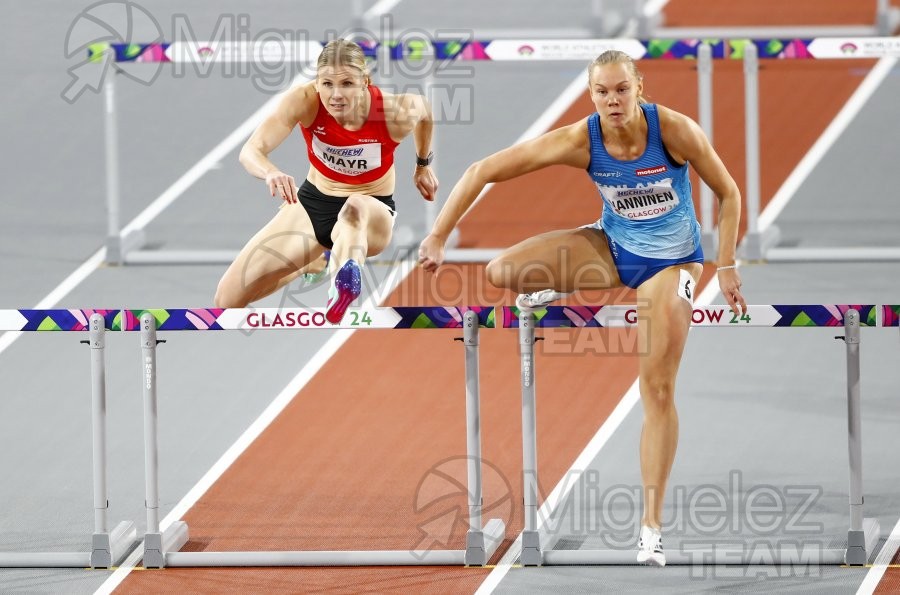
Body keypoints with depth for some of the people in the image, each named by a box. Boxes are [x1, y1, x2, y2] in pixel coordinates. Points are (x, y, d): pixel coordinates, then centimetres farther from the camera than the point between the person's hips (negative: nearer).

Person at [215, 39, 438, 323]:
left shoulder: (394, 113, -24)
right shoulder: (305, 100, -24)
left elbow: (423, 111, 2)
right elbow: (251, 151, -33)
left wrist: (423, 165, 18)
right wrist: (271, 173, -57)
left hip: (373, 213, -3)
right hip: (314, 202, 3)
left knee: (356, 208, -43)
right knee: (227, 299, 0)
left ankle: (346, 276, -77)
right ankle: (316, 261, 30)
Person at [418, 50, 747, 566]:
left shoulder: (675, 130, -26)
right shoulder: (580, 140, -23)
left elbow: (728, 193, -10)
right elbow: (482, 171, -21)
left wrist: (726, 267, -12)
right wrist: (439, 238, -23)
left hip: (671, 261, -2)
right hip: (611, 246, 2)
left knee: (659, 390, -3)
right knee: (502, 272, -19)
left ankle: (652, 526, 6)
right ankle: (559, 290, 19)